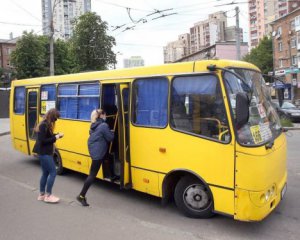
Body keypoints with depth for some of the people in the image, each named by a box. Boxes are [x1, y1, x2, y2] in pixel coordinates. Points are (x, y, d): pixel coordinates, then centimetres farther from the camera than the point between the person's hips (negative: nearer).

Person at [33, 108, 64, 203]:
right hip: (44, 153, -10)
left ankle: (42, 194, 23)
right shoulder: (44, 125, -19)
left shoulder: (47, 124, 10)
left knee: (45, 173, 14)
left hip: (45, 152, 10)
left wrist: (56, 135, 3)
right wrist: (55, 138, -16)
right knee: (53, 172, -5)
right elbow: (42, 140, -22)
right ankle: (48, 195, 4)